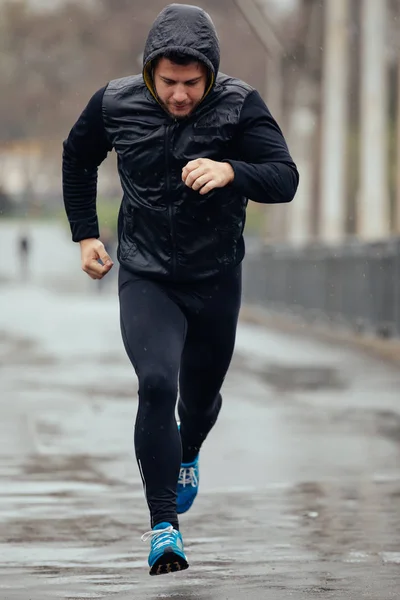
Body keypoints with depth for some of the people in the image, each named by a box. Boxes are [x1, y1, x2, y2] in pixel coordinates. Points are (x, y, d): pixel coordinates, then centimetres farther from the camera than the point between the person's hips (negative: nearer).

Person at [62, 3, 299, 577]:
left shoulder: (240, 106, -15)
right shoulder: (115, 104, -9)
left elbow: (285, 179, -24)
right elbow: (78, 157, 12)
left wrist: (231, 171, -43)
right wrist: (85, 232, 9)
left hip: (216, 279, 1)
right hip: (145, 277, -1)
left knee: (201, 395, 18)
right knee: (157, 385, -22)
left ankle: (188, 451, 55)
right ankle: (163, 523, -14)